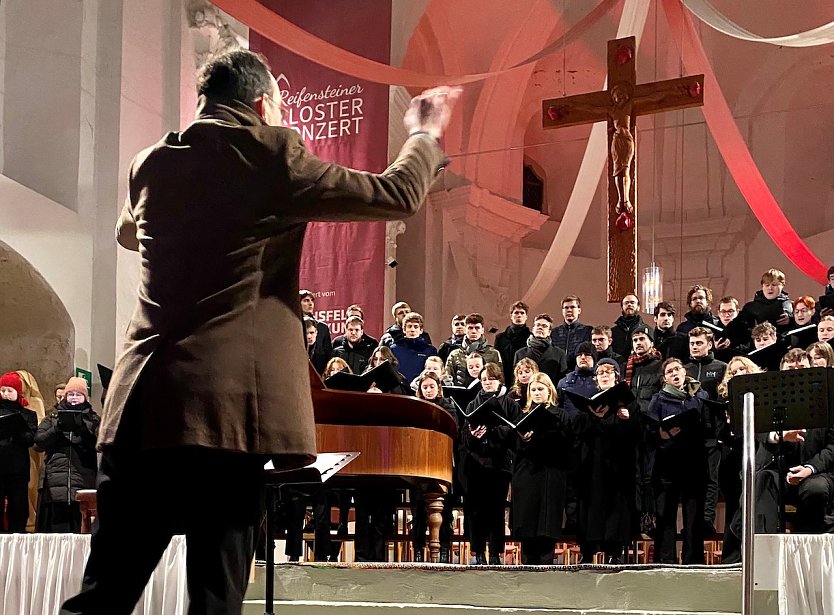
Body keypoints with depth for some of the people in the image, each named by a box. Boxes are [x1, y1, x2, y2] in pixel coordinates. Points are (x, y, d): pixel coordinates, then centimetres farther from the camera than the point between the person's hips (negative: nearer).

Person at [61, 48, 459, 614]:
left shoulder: (152, 164, 14)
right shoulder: (270, 153, -2)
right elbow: (396, 196, 1)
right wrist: (426, 135, 20)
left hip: (141, 401, 5)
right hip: (229, 402, -5)